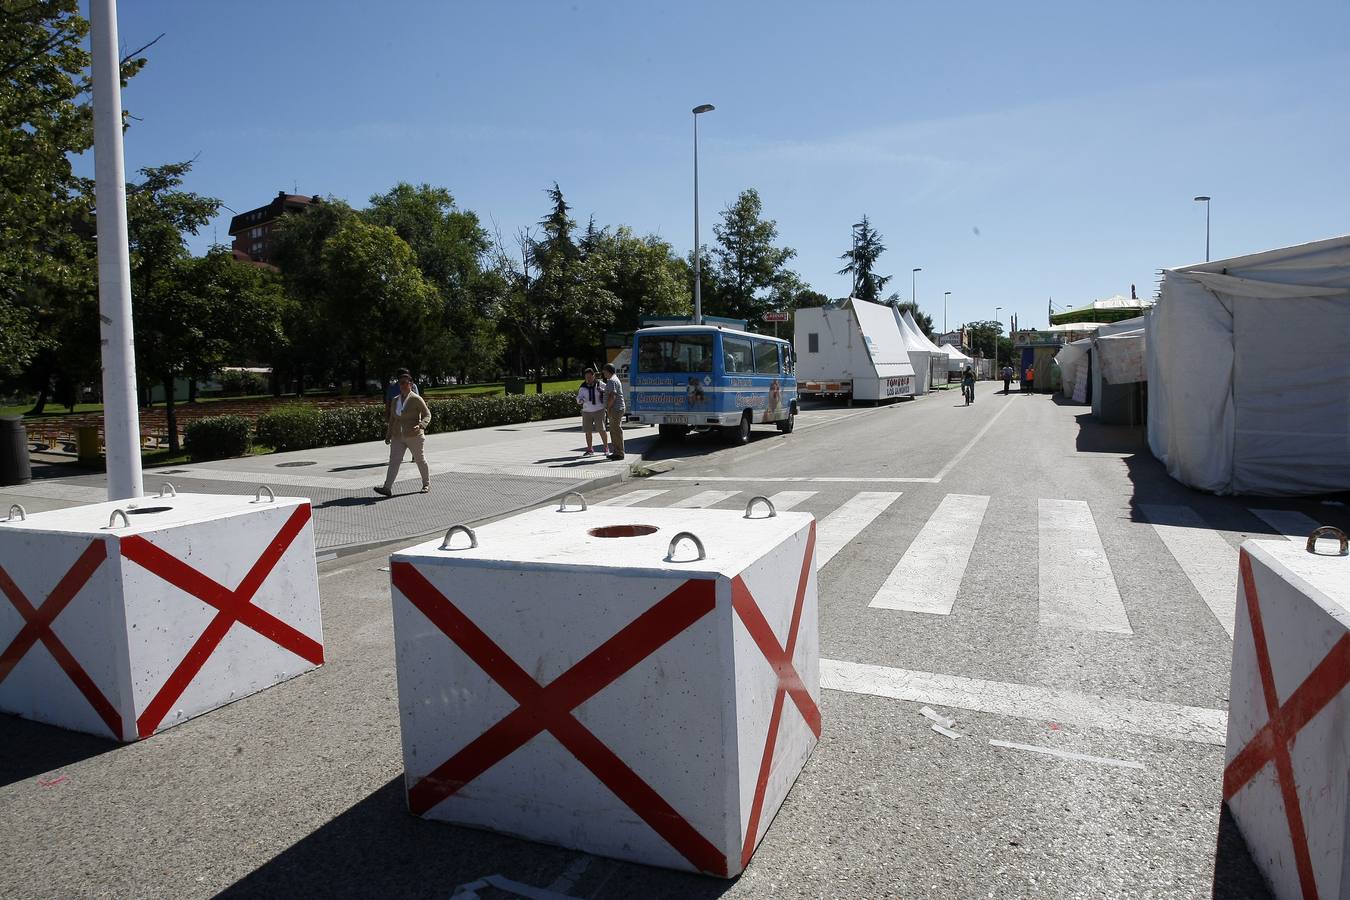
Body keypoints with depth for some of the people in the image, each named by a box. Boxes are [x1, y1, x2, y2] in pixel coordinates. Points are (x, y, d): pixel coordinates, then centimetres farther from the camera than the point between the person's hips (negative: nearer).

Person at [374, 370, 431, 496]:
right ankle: (387, 488, -12)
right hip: (398, 437, 5)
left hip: (414, 436, -5)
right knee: (394, 461, -5)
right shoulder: (395, 400, 10)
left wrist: (421, 425, -27)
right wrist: (388, 435, 15)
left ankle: (427, 484, 25)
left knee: (420, 460, 8)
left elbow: (427, 415, -8)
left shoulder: (416, 399, -8)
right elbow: (392, 419, 16)